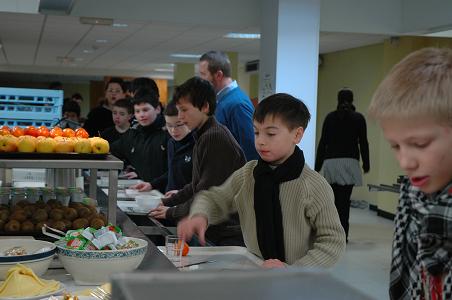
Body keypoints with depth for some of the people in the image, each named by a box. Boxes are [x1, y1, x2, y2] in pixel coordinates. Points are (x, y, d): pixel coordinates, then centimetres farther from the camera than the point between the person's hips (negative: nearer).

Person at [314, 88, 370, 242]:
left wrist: (317, 166, 8)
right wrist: (366, 163, 11)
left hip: (331, 161, 2)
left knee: (334, 198, 13)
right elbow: (363, 142, 0)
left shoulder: (330, 117, 6)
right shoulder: (358, 118, 1)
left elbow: (322, 142, 4)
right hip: (349, 161, -2)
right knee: (344, 199, -2)